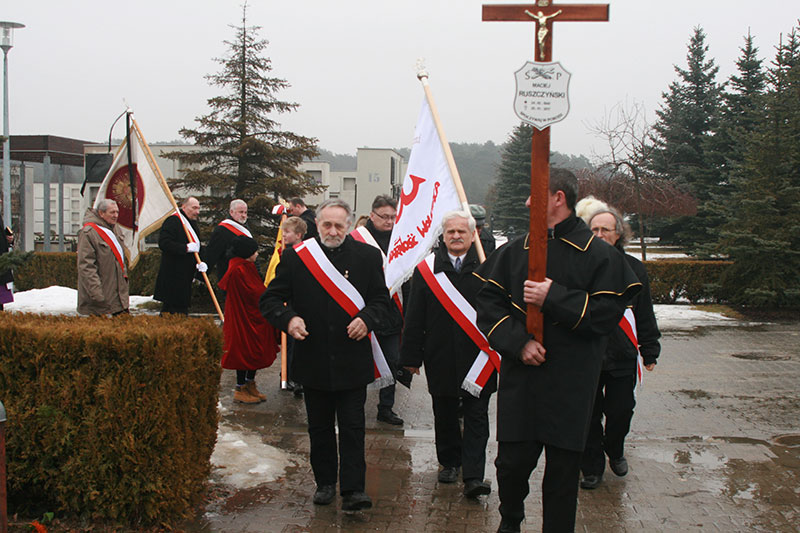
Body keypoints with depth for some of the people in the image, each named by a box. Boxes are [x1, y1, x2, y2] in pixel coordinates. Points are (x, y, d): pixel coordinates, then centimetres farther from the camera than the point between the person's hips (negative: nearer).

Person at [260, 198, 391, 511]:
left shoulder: (367, 256, 0)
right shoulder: (295, 257, -1)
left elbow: (381, 299, 6)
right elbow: (270, 300, 1)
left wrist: (366, 318, -15)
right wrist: (288, 319, -20)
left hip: (352, 362, -1)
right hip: (313, 359, 1)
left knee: (352, 427, 0)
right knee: (320, 427, 14)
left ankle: (353, 490, 4)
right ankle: (325, 483, 29)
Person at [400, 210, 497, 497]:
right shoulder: (426, 269, 3)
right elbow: (414, 317, 4)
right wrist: (411, 355, 1)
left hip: (478, 357, -1)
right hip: (441, 358, 1)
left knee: (476, 416, 1)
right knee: (444, 415, 14)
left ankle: (473, 476, 2)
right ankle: (449, 462, 32)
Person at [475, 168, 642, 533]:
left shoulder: (598, 254, -2)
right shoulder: (514, 252, 8)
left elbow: (608, 313, -10)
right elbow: (488, 304, 5)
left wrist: (554, 298, -18)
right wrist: (517, 342, -10)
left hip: (570, 388, -2)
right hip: (519, 378, 2)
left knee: (563, 468, 5)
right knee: (512, 461, 6)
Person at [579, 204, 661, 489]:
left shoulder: (633, 268, 3)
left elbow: (644, 315, 9)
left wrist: (649, 351, 8)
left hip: (622, 357, 1)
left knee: (620, 411, 9)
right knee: (589, 414, 7)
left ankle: (615, 452, 38)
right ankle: (592, 467, 22)